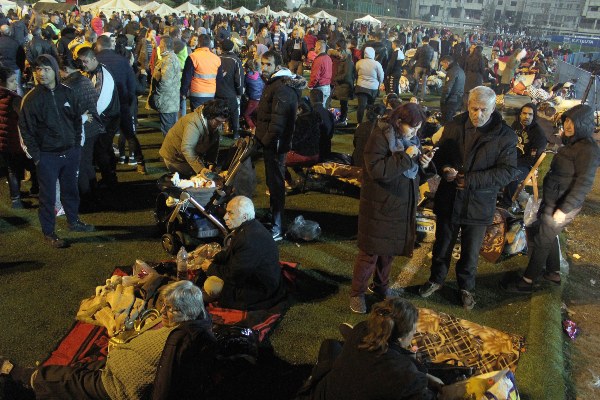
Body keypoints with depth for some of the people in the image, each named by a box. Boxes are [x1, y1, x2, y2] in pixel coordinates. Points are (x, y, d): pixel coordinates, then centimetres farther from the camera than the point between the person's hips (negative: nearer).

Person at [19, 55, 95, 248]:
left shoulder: (67, 93, 2)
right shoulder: (32, 98, -9)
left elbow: (77, 119, 11)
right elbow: (25, 129, -7)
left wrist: (77, 144, 6)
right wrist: (35, 155, -10)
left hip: (70, 152, 4)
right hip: (47, 156, -4)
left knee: (71, 189, 18)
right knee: (48, 195, 4)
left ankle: (74, 221, 37)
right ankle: (48, 233, 16)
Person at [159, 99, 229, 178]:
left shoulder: (217, 124, -10)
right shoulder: (194, 123, -36)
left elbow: (214, 146, -2)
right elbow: (186, 149, -45)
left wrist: (211, 163, -16)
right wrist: (201, 169, -53)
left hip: (195, 153, 8)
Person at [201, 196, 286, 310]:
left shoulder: (251, 240, -34)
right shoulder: (247, 227, -1)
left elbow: (234, 274, -27)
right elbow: (229, 252, 16)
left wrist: (211, 268, -10)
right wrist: (213, 261, -1)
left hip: (260, 291, -10)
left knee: (211, 287, -13)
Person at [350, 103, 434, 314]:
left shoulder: (410, 137, 4)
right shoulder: (379, 137, -19)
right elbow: (377, 170, -30)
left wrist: (422, 163, -7)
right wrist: (406, 157, -28)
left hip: (401, 205, 7)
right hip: (379, 206, -7)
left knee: (389, 249, 20)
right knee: (370, 251, 3)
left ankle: (380, 285, 40)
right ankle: (357, 293, 20)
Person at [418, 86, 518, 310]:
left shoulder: (505, 136, -13)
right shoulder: (455, 125, -5)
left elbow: (508, 171, -14)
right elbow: (440, 154, 6)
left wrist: (471, 180, -24)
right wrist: (444, 169, -17)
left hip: (478, 205, -2)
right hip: (448, 199, 2)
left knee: (470, 252, 17)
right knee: (442, 245, 20)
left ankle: (466, 287, 41)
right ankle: (436, 279, 44)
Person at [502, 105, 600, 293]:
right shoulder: (572, 143, 10)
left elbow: (584, 184, -22)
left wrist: (564, 210, -23)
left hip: (562, 205, -9)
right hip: (552, 200, 9)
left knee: (541, 241, 0)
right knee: (549, 236, 21)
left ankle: (526, 282, 12)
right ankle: (554, 273, 38)